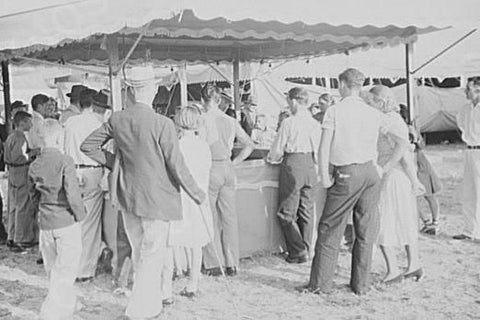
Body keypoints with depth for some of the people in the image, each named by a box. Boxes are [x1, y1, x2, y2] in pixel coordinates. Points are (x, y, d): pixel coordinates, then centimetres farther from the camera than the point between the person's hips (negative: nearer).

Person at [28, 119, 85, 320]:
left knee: (53, 269, 18)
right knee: (65, 270, 1)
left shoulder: (34, 165, 4)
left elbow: (33, 195, 12)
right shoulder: (65, 162, -15)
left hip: (45, 223, 6)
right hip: (67, 223, -6)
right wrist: (80, 214, -5)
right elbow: (72, 193, -20)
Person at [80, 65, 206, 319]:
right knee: (153, 254, 7)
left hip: (126, 194, 6)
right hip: (155, 197, -6)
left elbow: (88, 146, 5)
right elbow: (177, 167, -16)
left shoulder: (117, 120, -4)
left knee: (139, 252, 21)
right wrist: (197, 195, -2)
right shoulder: (162, 124, -19)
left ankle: (154, 298, 38)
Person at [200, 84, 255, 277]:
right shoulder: (231, 121, 7)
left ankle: (214, 264, 7)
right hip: (228, 169, 5)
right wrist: (234, 162, 15)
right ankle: (231, 264, 14)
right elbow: (249, 145, 12)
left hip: (210, 169, -5)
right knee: (229, 217, 9)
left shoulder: (203, 120, -10)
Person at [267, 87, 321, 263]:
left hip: (293, 164, -6)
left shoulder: (289, 122, -10)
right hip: (310, 165, 6)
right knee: (307, 211, 12)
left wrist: (271, 158, 16)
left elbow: (277, 150, -4)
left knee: (287, 213, 4)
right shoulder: (315, 123, 4)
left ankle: (298, 251, 2)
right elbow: (318, 150, 9)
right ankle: (306, 251, 18)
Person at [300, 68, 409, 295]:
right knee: (366, 231, 11)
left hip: (346, 174, -4)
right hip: (370, 172, 4)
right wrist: (384, 169, 8)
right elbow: (402, 143, 4)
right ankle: (361, 285, 19)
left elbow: (324, 147, -15)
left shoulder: (334, 111, -6)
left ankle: (321, 284, 10)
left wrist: (324, 176, -7)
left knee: (330, 230, 5)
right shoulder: (374, 114, 6)